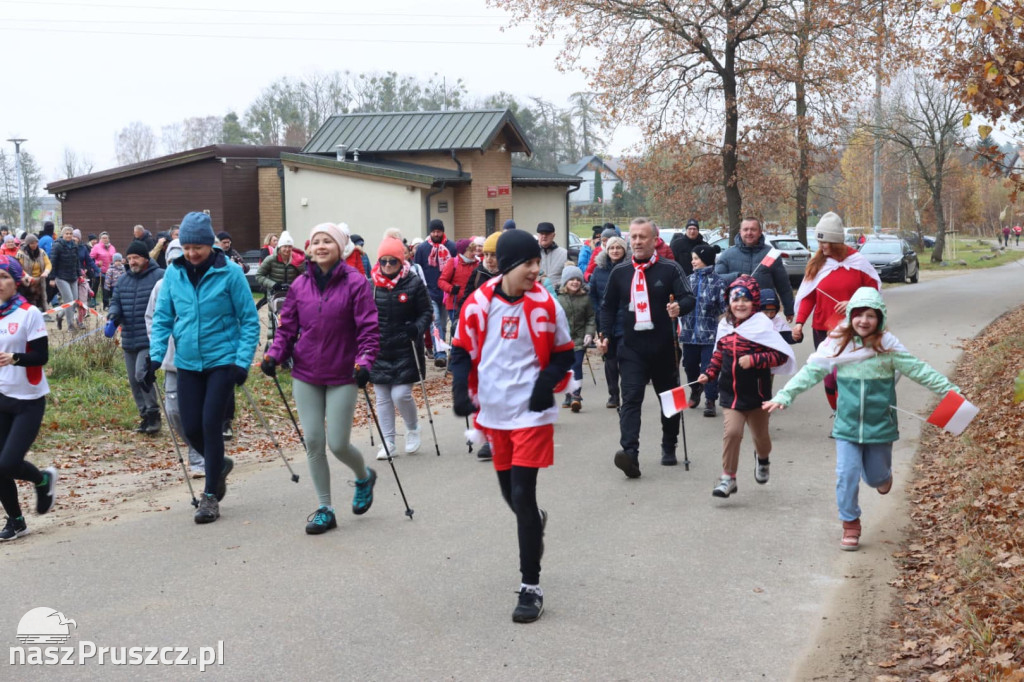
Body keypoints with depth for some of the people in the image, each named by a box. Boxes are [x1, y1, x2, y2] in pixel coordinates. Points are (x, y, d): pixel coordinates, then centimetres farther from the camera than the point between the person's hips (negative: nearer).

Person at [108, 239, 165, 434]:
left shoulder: (159, 277, -8)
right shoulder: (124, 279, 13)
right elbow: (116, 300, 19)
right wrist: (113, 315, -3)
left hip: (150, 339, -7)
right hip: (128, 340, 8)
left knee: (142, 374, -20)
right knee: (134, 381, 11)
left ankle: (153, 414, -5)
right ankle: (145, 416, 23)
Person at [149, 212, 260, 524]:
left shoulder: (230, 273, -11)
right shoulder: (174, 273, -1)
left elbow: (249, 320, -6)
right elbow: (162, 318, 6)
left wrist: (243, 361, -13)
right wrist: (156, 356, -4)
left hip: (222, 360, -4)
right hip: (188, 363, 4)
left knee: (211, 424, -7)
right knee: (191, 428, 4)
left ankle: (211, 496, 6)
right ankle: (220, 464, 36)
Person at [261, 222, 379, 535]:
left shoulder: (356, 283, -8)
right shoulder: (300, 285, 4)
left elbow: (369, 329, -10)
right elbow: (288, 327, 9)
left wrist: (364, 361, -23)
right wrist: (274, 355, -6)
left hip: (342, 376, -4)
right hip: (306, 375, 4)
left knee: (338, 444, -3)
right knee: (313, 442, 3)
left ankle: (364, 477, 31)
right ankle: (324, 509, 15)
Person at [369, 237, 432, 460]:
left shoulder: (414, 283, -6)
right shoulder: (370, 285, 3)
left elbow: (426, 312, -1)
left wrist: (417, 328, -18)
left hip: (406, 351, -4)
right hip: (379, 351, 4)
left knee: (401, 394, -9)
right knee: (382, 398, 7)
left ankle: (413, 429, 20)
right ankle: (388, 443, 16)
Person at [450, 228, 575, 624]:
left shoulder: (544, 305, -7)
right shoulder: (479, 303, -4)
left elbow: (563, 353, 3)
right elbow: (462, 350, 7)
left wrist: (547, 384, -14)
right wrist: (461, 390, -7)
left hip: (531, 413, -3)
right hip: (493, 413, 3)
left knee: (523, 495, -9)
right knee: (509, 492, 16)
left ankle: (531, 587, 1)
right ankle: (535, 522, 53)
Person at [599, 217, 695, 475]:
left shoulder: (670, 269, -1)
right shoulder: (619, 272, 7)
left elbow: (688, 298, -8)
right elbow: (608, 307, 16)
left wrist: (679, 307, -31)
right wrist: (605, 334, 4)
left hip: (664, 348, 0)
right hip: (631, 348, 1)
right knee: (631, 399, -15)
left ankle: (669, 448, 31)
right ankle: (630, 452, -26)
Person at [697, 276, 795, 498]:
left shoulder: (762, 325, -12)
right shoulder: (725, 326, 4)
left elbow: (781, 356, -15)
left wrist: (753, 359, -23)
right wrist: (709, 374, 5)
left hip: (756, 392, -2)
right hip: (729, 392, 3)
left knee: (760, 435, 14)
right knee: (732, 432, -13)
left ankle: (762, 458, 49)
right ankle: (728, 478, -1)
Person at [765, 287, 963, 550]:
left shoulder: (888, 346, -8)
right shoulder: (837, 345, -6)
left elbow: (919, 370, -6)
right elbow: (812, 371, -6)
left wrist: (949, 389, -11)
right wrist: (784, 395, -14)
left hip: (880, 426, 0)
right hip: (847, 427, 0)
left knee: (876, 477, 13)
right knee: (847, 476, -5)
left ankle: (883, 476, 51)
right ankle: (850, 525, 13)